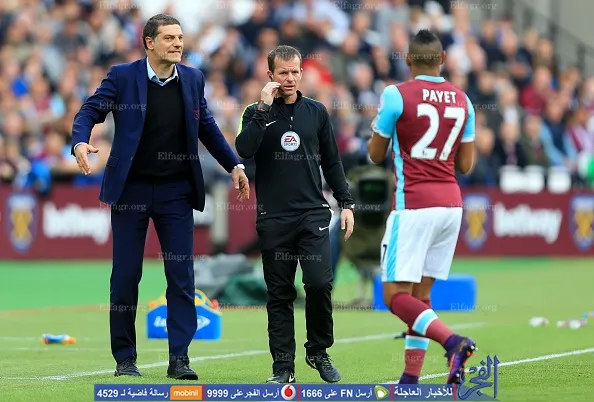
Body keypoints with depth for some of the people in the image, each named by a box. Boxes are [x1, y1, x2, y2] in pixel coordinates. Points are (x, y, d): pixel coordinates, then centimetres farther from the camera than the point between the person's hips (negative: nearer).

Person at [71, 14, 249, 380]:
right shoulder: (123, 76, -5)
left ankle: (179, 358, 0)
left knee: (182, 276, -2)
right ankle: (125, 358, 12)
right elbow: (90, 111, -5)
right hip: (131, 188, -2)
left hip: (176, 191, 2)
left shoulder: (192, 79, 5)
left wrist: (234, 165, 12)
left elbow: (207, 127, 15)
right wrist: (81, 142, -25)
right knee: (126, 276, 3)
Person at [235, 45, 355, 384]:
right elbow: (244, 149, -14)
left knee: (320, 283, -13)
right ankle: (283, 366, 7)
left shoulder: (316, 112, 10)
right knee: (280, 294, 2)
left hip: (313, 214, 1)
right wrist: (264, 108, -16)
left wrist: (346, 203, 9)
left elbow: (332, 161, 14)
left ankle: (319, 351, 8)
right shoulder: (257, 113, 4)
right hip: (274, 217, -1)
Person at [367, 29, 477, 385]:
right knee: (420, 294, 12)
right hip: (451, 204, 6)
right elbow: (466, 165, 12)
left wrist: (376, 129, 23)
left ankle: (453, 342, -27)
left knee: (396, 295, -5)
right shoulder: (462, 101, 8)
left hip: (413, 205, -6)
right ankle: (411, 379, 8)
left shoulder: (397, 96, -8)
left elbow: (376, 155, 3)